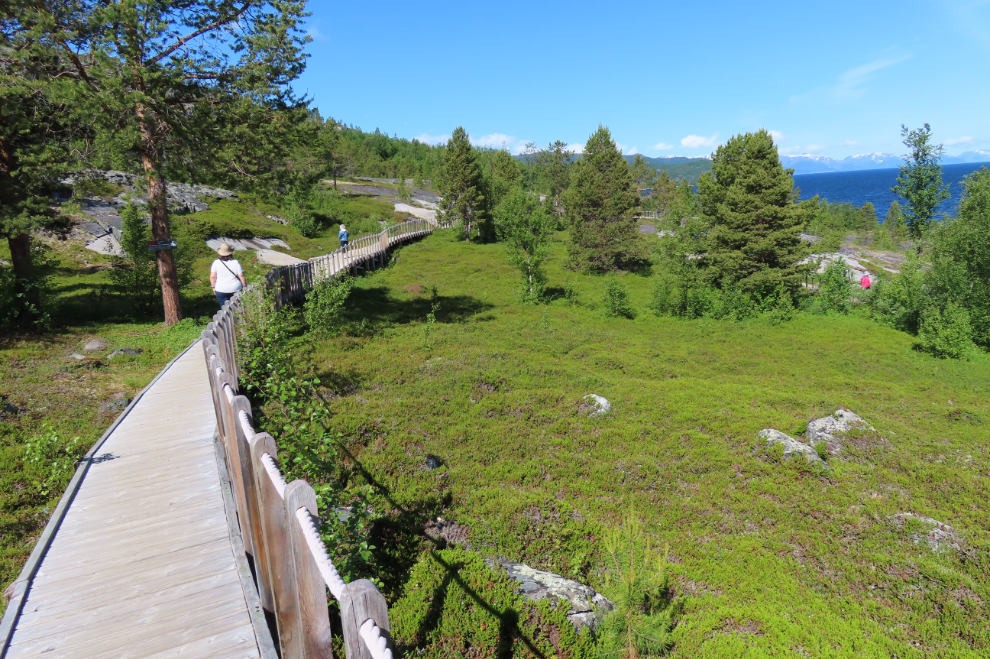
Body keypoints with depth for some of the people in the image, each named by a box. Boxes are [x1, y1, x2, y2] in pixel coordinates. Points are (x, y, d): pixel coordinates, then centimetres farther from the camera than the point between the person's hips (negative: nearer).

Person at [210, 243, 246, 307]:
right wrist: (245, 287, 3)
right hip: (235, 290, 0)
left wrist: (213, 287, 7)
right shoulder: (235, 262, -5)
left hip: (221, 290, 0)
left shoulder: (216, 263, -5)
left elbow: (213, 276, -5)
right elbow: (241, 276, -7)